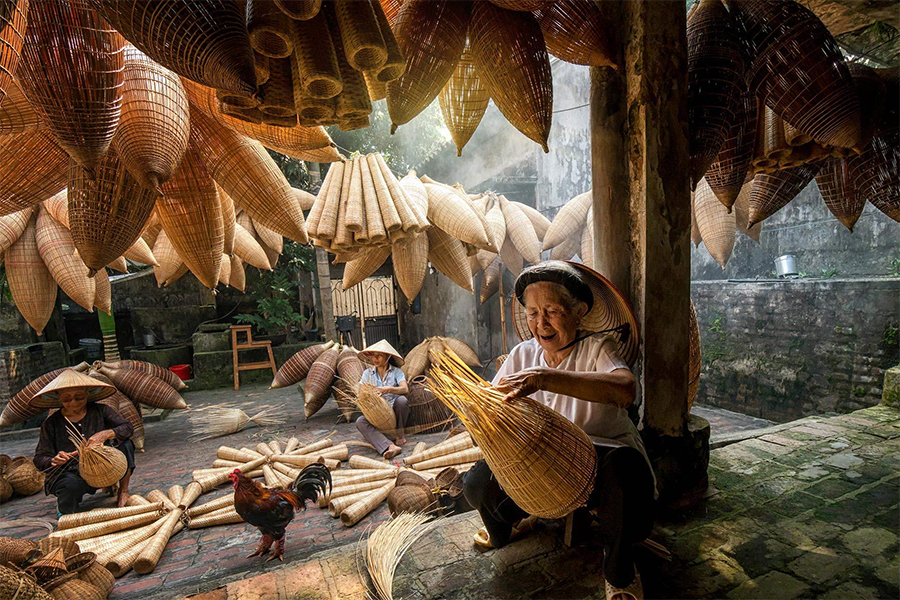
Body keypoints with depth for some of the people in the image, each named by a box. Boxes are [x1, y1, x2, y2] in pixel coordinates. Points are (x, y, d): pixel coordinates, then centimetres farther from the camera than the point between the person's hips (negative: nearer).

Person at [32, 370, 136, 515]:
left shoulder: (100, 411, -2)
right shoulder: (52, 423, -3)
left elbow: (128, 428, -11)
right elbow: (39, 459, -4)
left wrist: (106, 434, -30)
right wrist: (54, 460, -28)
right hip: (69, 474, -1)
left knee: (125, 443, -23)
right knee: (71, 485, -37)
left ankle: (123, 492, -7)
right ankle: (64, 508, 3)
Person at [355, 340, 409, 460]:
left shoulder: (396, 371, -1)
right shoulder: (368, 373, 8)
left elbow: (405, 389, -17)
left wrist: (388, 389, -34)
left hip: (394, 412, -2)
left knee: (402, 400, -33)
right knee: (360, 421, -28)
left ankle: (400, 435, -10)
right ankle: (390, 446, -48)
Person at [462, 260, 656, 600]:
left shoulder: (598, 347, -14)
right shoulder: (523, 354, 1)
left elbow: (625, 389, -38)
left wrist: (544, 378, -48)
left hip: (601, 452, -3)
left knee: (623, 469, -37)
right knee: (479, 483, -16)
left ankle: (619, 569, -2)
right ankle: (514, 520, 25)